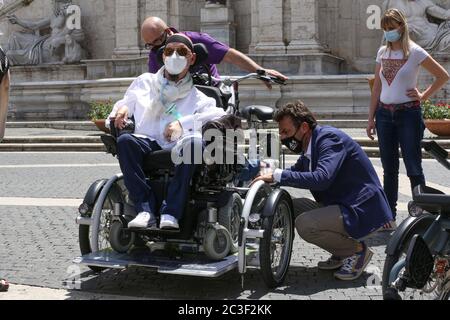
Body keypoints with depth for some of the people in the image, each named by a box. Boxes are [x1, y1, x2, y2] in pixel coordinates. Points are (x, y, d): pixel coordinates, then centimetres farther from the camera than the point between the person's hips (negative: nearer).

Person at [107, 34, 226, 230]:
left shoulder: (196, 96, 16)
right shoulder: (145, 82, 23)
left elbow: (220, 115, -2)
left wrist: (183, 123, -17)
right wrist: (122, 108, -6)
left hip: (178, 154, -1)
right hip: (147, 146, 2)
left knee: (193, 142, -34)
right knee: (125, 141, -30)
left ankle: (171, 213, -34)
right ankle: (145, 210, -33)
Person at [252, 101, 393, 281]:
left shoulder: (330, 137, -18)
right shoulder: (310, 145, 10)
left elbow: (322, 178, -33)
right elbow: (296, 171, 25)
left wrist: (278, 176, -29)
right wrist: (269, 175, 7)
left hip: (363, 211, -10)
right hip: (340, 205, 10)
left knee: (305, 224, -25)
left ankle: (357, 250, -3)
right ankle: (341, 253, 11)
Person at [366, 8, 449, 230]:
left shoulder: (415, 52, -5)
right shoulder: (382, 52, 9)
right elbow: (377, 88, 12)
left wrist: (423, 96, -5)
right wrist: (371, 118, 9)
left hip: (408, 113, -5)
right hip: (384, 114, 5)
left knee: (413, 168, -3)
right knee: (389, 168, 9)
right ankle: (389, 217, 17)